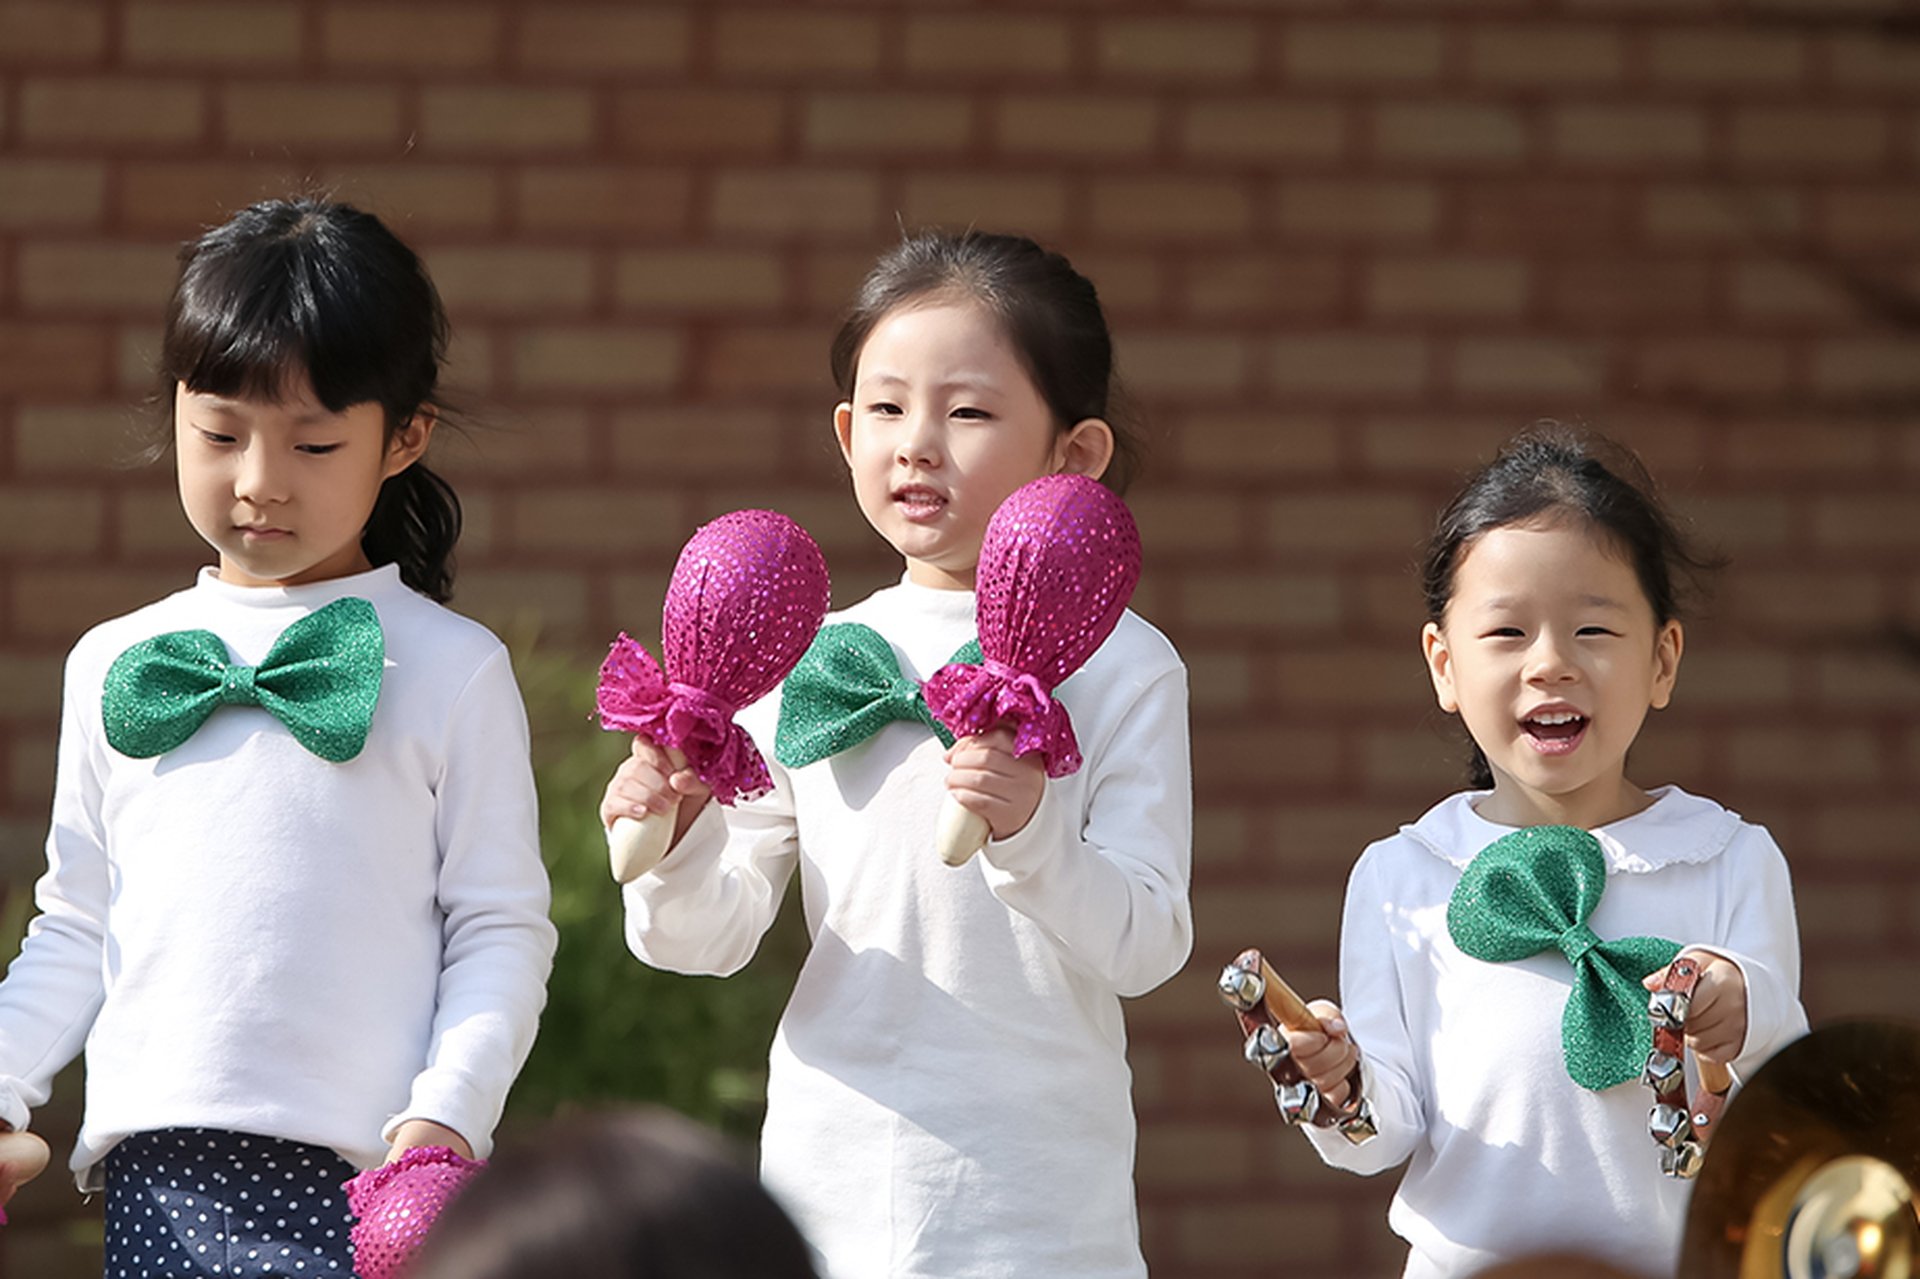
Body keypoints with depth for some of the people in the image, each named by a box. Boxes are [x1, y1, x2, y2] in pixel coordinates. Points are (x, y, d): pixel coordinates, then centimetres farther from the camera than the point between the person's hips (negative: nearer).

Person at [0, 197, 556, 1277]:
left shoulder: (453, 669, 2)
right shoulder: (115, 666, 12)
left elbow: (504, 930, 0)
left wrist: (447, 1115, -13)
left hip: (364, 1180, -3)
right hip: (159, 1176, 3)